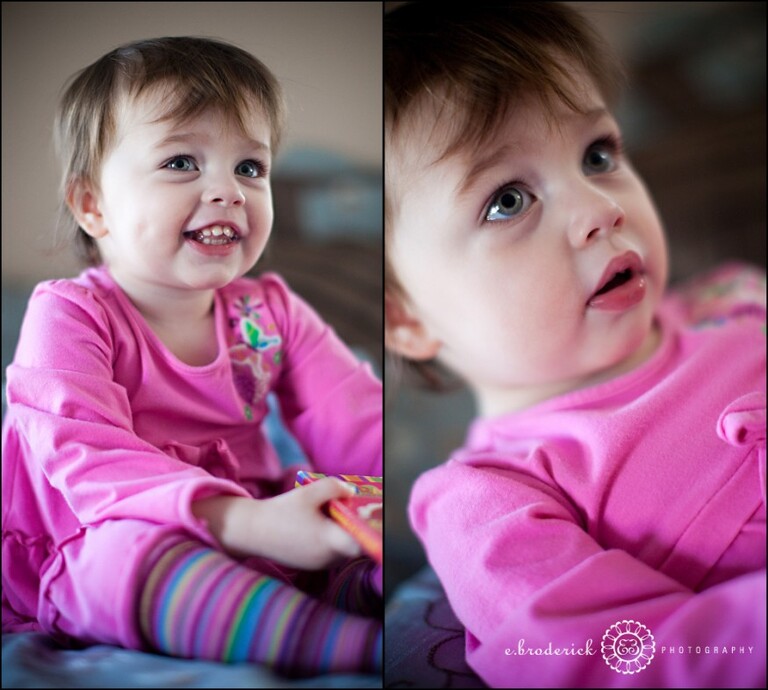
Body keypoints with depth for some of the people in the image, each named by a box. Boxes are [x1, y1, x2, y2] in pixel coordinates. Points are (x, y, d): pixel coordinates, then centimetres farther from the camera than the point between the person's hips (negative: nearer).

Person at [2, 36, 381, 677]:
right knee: (127, 549, -38)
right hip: (90, 566, -5)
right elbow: (86, 458, -24)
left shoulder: (271, 311, 5)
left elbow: (356, 420, -2)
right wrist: (244, 521, -39)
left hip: (255, 537, 6)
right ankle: (359, 644, -43)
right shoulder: (68, 314, -10)